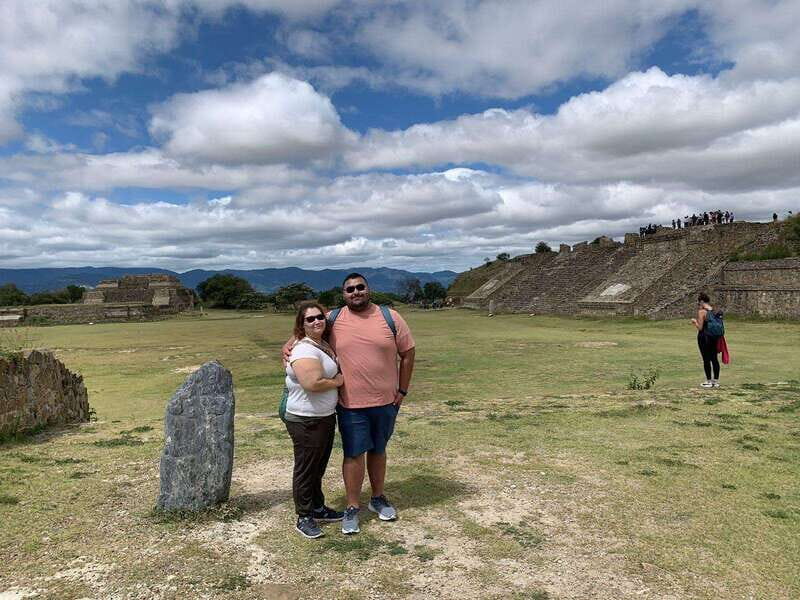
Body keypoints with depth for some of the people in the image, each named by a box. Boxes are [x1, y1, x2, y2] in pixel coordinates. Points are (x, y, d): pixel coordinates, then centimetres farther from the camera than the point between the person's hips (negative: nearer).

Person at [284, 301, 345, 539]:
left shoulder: (324, 345, 10)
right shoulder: (305, 350, -20)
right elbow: (313, 383, -33)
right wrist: (338, 381, -16)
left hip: (325, 416, 9)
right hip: (306, 421, -9)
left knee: (318, 467, 20)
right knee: (306, 468, 5)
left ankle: (318, 509, 35)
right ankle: (304, 517, 19)